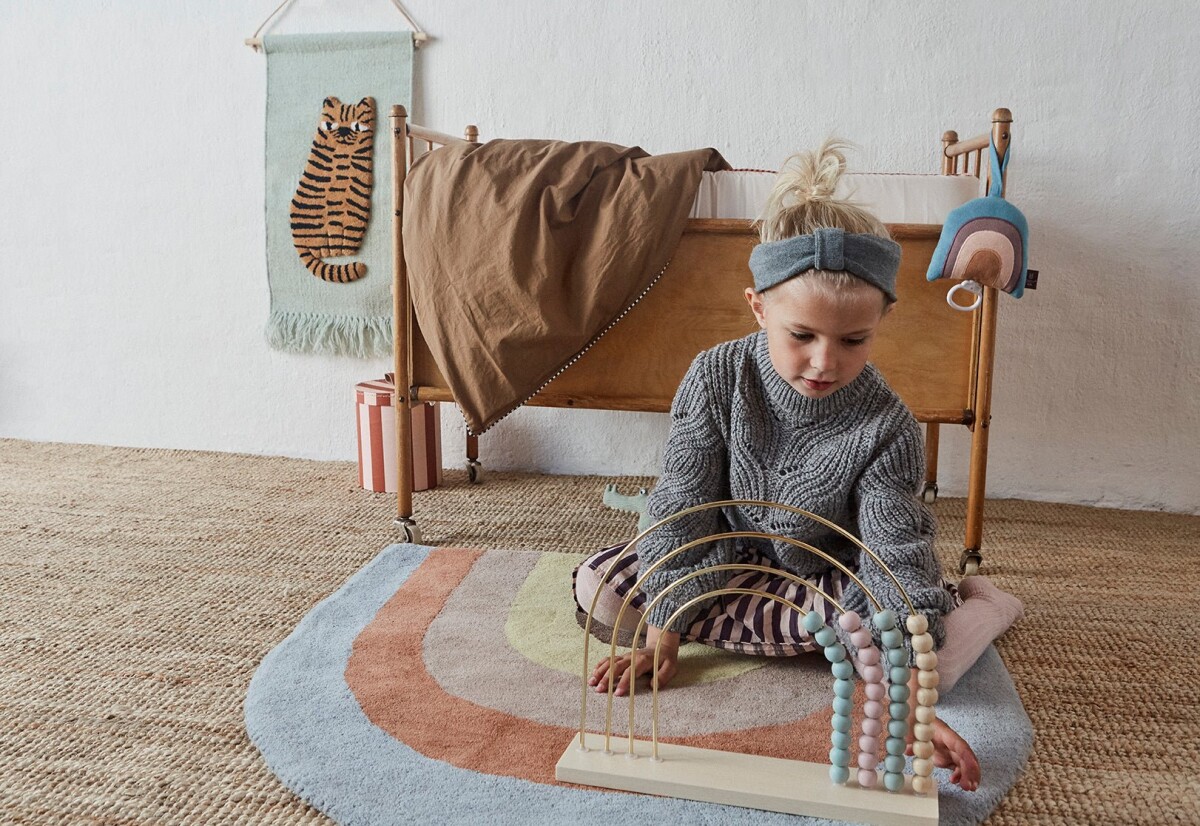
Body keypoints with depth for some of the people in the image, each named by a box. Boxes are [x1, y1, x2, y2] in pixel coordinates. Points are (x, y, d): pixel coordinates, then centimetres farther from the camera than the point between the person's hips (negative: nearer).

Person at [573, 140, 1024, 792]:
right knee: (598, 587, -23)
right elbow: (683, 508, -15)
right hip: (726, 556, 4)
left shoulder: (886, 428, -23)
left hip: (825, 575, -4)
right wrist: (662, 634, -17)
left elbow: (897, 560, -26)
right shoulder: (716, 379, -20)